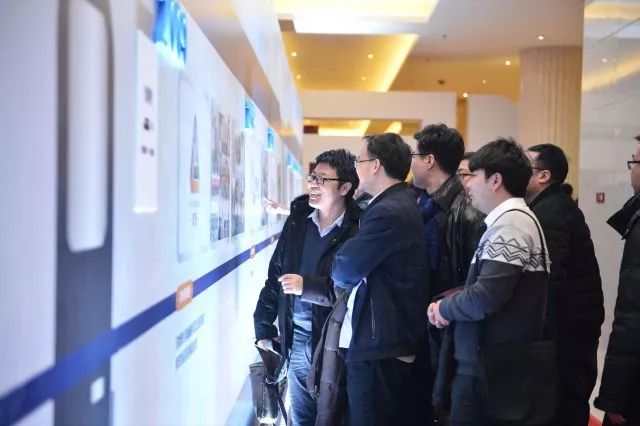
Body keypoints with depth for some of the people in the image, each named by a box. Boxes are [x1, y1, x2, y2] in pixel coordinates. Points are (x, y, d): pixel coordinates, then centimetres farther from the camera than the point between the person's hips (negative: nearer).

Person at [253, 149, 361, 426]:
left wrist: (307, 286, -22)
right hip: (296, 338, 5)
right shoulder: (297, 220, 4)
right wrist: (264, 327, 10)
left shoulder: (358, 230, -13)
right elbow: (276, 275, 9)